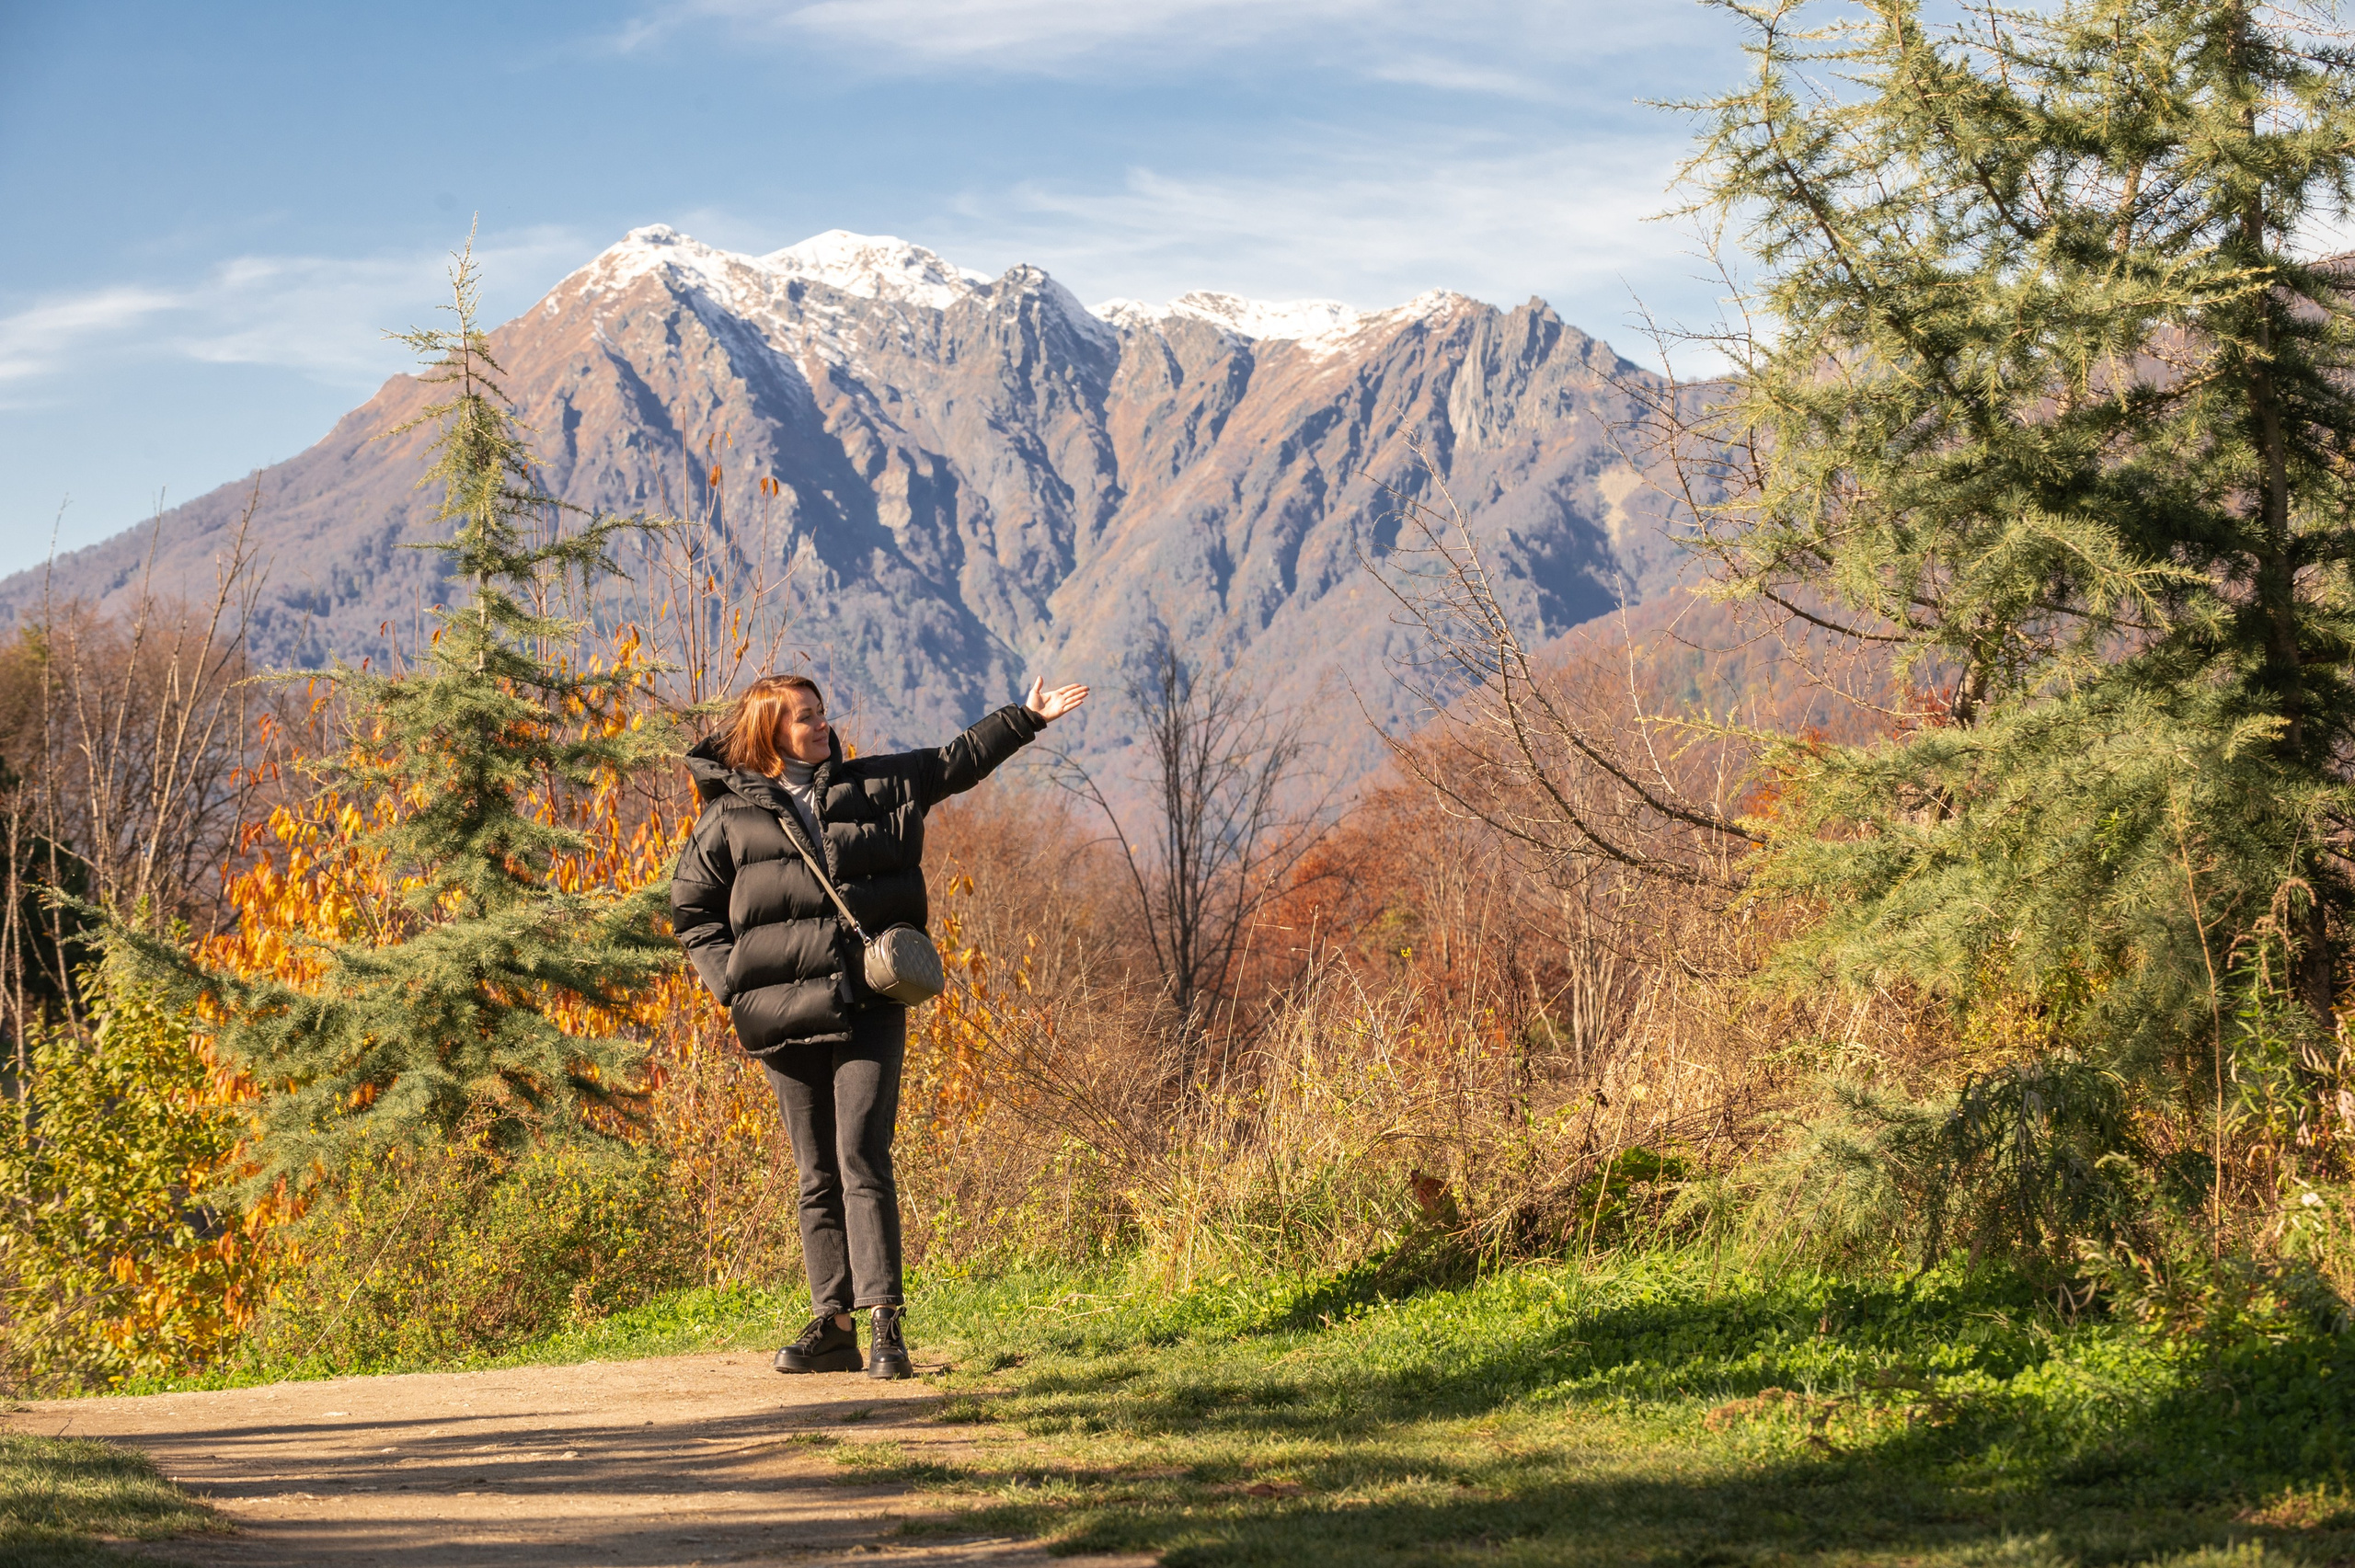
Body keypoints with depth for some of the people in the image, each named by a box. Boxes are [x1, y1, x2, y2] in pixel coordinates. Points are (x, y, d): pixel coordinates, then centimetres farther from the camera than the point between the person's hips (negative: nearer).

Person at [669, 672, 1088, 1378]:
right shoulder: (730, 816, 6)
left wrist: (1027, 717, 15)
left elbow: (956, 762, 19)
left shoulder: (875, 787, 11)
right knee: (817, 1175, 6)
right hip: (786, 1020, 0)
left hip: (869, 1010, 0)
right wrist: (732, 981, 1)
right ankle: (833, 1326, 11)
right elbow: (691, 909, 12)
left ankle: (886, 1323, -13)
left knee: (861, 1159, -11)